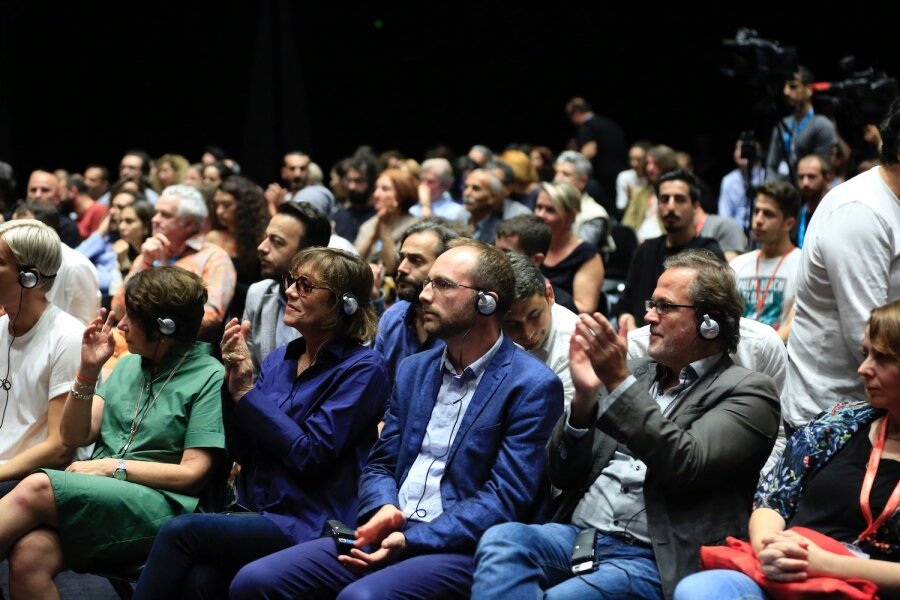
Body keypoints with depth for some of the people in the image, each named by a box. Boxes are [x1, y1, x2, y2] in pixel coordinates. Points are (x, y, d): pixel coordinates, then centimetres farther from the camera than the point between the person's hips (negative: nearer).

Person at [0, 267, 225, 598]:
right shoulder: (129, 365, 17)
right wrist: (88, 371, 1)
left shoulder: (210, 378, -2)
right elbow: (73, 436, 14)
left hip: (161, 506, -5)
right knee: (28, 555, -31)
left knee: (37, 488, -30)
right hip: (102, 497, 5)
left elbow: (193, 474, -6)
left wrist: (112, 466, -9)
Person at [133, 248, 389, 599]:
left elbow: (310, 455, -14)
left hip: (307, 527, -5)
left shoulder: (361, 368, -6)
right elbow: (241, 452, 11)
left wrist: (247, 390, -11)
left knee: (180, 531, -24)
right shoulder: (280, 359, 14)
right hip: (254, 514, 5)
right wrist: (235, 381, -3)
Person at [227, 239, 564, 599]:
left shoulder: (532, 386, -6)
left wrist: (411, 539, -19)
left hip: (459, 548, -6)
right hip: (392, 535, 7)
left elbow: (505, 500, -11)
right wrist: (384, 510, -6)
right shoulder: (413, 369, 17)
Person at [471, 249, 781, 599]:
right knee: (502, 540, -27)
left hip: (651, 560, -5)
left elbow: (685, 467, -14)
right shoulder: (639, 376, 20)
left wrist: (618, 381, -16)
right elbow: (562, 474, 16)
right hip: (575, 537, 6)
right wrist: (584, 396, -2)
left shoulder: (747, 392, 4)